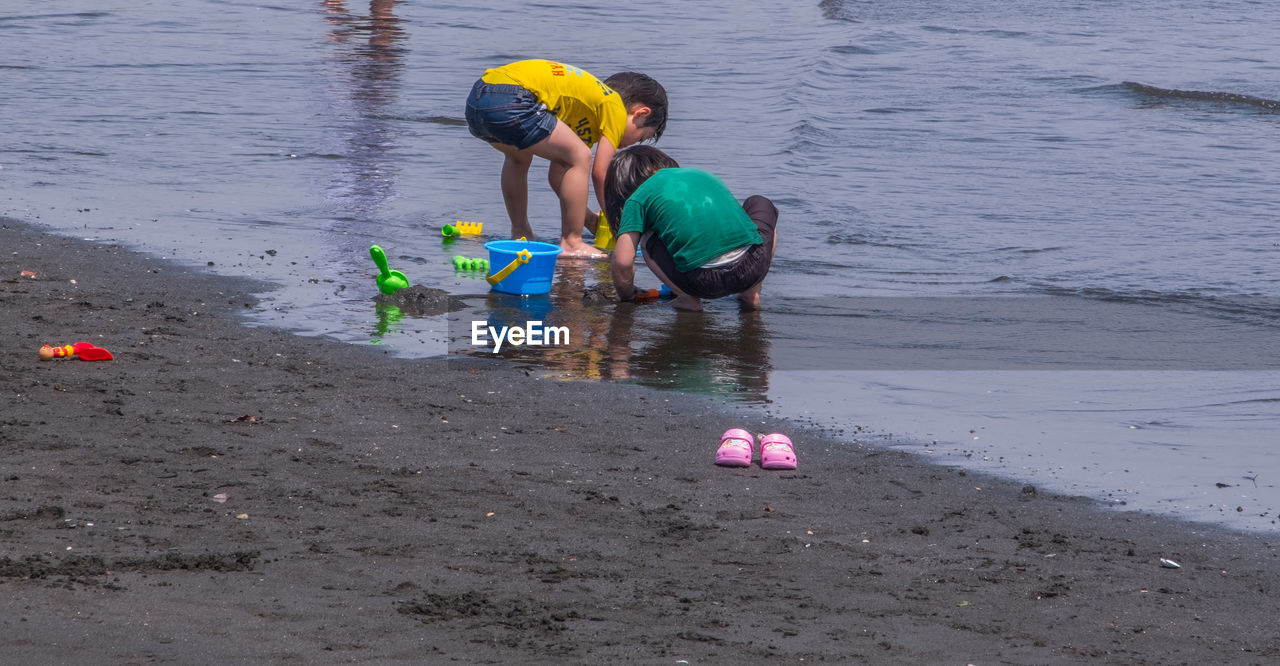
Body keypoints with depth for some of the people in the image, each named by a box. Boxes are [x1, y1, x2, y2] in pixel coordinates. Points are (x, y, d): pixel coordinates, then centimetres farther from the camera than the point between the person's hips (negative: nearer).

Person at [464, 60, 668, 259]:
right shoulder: (615, 108, 9)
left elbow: (557, 174, 31)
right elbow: (600, 173, 3)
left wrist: (589, 218, 29)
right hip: (510, 100, -10)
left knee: (519, 156, 37)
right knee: (580, 156, -2)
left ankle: (520, 233, 42)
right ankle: (571, 244, -2)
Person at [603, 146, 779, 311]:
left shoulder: (638, 198, 12)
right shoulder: (702, 175, 27)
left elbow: (622, 262, 3)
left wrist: (626, 296, 24)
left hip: (704, 280, -3)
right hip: (753, 268, 3)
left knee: (648, 241, 24)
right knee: (760, 204, 35)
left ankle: (689, 299, 5)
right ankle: (751, 294, 20)